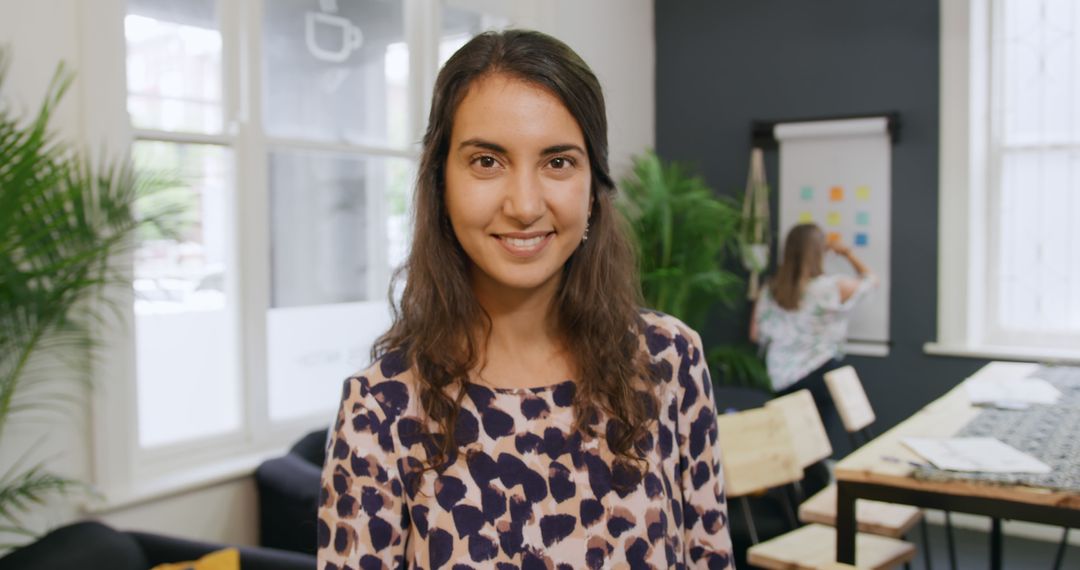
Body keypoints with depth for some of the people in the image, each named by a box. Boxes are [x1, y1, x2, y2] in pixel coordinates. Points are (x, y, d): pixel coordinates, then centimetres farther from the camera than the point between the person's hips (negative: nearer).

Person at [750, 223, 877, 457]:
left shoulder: (771, 291, 2)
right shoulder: (833, 287, -9)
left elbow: (756, 334, 11)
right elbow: (870, 279, 11)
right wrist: (847, 252, 23)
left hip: (781, 382, 5)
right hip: (819, 376, -5)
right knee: (829, 449, 1)